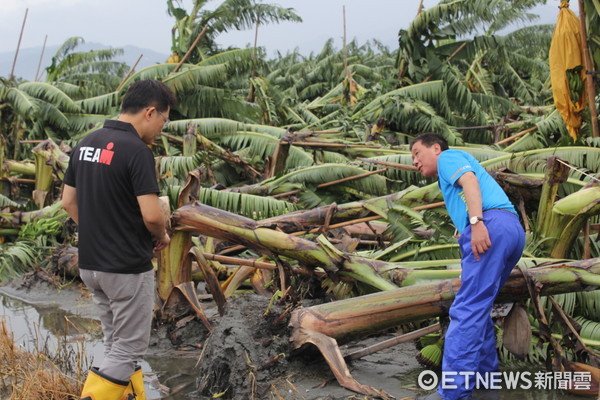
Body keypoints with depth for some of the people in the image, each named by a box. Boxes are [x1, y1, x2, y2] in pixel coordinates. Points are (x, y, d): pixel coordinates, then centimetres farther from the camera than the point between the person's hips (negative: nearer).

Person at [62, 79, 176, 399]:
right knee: (128, 349, 2)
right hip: (128, 268, -9)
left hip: (90, 264, 9)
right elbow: (151, 215, -23)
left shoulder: (86, 144, 7)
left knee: (118, 345, 18)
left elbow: (68, 201, 13)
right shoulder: (137, 150, -19)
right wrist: (162, 236, -2)